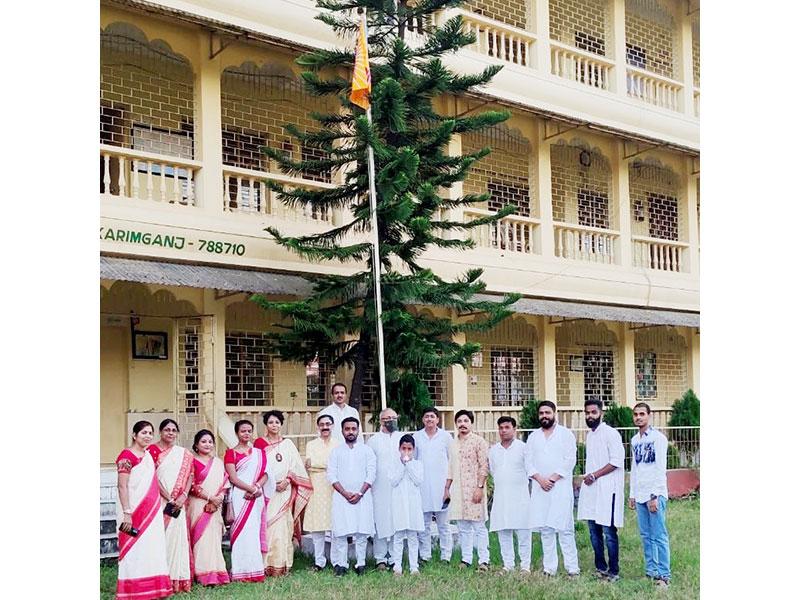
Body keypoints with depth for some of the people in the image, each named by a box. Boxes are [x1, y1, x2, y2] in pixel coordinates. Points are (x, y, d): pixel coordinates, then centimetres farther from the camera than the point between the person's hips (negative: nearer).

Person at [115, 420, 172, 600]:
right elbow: (122, 486, -16)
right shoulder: (127, 456, -11)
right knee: (134, 550, -4)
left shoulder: (148, 455, 14)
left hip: (151, 511, 8)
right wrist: (127, 513, -22)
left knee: (151, 550, 9)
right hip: (135, 513, -8)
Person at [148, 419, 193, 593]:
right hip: (159, 501, -3)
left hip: (178, 504, 3)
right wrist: (169, 498, -13)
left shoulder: (184, 454, 12)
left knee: (177, 537, 0)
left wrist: (183, 496, -8)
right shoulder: (152, 450, -1)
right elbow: (153, 477, -8)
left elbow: (189, 476, 8)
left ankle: (177, 580, 5)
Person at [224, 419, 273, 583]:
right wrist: (252, 488, -14)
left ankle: (254, 570, 4)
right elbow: (233, 478, -5)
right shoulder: (231, 452, 4)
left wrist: (257, 487, -10)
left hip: (257, 497, 4)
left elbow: (265, 475, 9)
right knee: (241, 531, -8)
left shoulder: (259, 453, 17)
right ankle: (241, 572, -6)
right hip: (240, 496, -4)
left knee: (255, 531, 2)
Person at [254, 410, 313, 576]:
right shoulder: (259, 443, 7)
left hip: (283, 490, 1)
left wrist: (287, 480, -8)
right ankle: (266, 565, -4)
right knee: (266, 526, -6)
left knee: (282, 526, -4)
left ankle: (281, 565, 0)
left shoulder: (288, 444, 11)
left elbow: (297, 466, 7)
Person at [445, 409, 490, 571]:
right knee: (463, 527, 8)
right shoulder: (453, 444, 15)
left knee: (479, 526, -5)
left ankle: (483, 560, -2)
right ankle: (466, 559, 13)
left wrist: (480, 487, -16)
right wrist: (447, 488, 15)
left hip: (474, 489, -6)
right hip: (457, 490, 6)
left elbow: (484, 467, -9)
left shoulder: (479, 441, -4)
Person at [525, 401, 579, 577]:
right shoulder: (533, 436, 16)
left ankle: (572, 566, -5)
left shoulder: (566, 434, 4)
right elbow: (528, 461, 9)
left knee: (564, 528, -7)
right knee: (545, 529, 3)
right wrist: (540, 479, -7)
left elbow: (570, 460, -4)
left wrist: (553, 478, -10)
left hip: (561, 487, -4)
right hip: (540, 488, 4)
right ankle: (549, 567, 6)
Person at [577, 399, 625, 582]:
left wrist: (595, 475, -13)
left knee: (609, 532, -7)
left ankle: (614, 572, 0)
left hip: (607, 489, -8)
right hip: (591, 489, 8)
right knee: (594, 531, 11)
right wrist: (588, 477, 10)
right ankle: (601, 568, 21)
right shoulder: (589, 435, 16)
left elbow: (617, 461, -14)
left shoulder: (610, 433, -8)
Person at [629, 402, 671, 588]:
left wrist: (654, 496, -16)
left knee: (659, 536, -7)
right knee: (646, 536, 8)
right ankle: (651, 571, 14)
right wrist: (632, 494, 14)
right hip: (640, 495, 7)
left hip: (655, 494, -7)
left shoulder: (658, 438, -7)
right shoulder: (634, 441, 14)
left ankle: (663, 575, -5)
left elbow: (661, 469, -11)